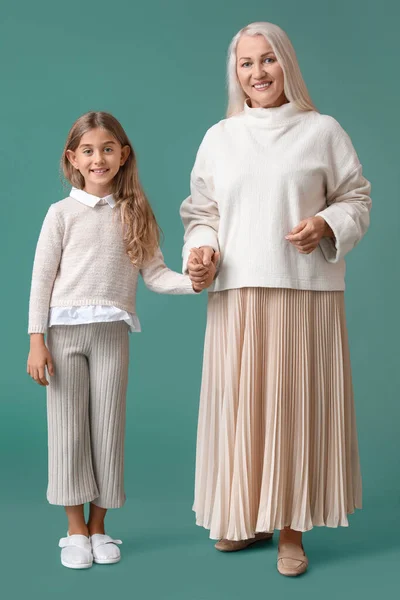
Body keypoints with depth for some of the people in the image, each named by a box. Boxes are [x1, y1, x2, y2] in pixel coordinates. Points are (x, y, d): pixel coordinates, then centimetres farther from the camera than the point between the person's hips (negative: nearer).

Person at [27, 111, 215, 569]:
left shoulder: (134, 213, 7)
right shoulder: (63, 213, 1)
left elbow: (154, 274, 3)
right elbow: (42, 279, 0)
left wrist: (192, 281, -15)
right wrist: (36, 340, -6)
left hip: (112, 334, 2)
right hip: (66, 331, -1)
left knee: (107, 428, 6)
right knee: (68, 429, 4)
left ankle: (98, 528, 20)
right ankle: (76, 530, 16)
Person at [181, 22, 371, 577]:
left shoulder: (322, 131, 6)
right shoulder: (218, 138, 14)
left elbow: (356, 199, 7)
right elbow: (202, 212, 14)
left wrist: (327, 226, -12)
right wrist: (200, 251, -5)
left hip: (305, 292, -2)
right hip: (237, 295, 3)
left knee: (296, 403, -1)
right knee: (241, 404, 4)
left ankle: (291, 530, 10)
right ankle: (250, 518, 20)